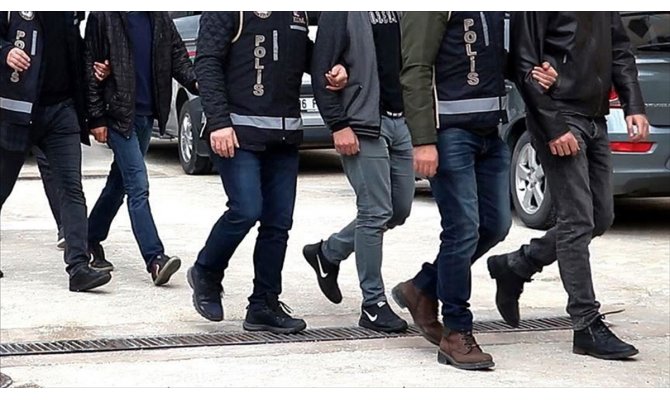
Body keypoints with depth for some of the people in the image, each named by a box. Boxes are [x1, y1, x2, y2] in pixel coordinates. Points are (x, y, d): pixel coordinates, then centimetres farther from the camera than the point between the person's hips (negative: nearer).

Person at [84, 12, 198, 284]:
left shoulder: (159, 17, 9)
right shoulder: (104, 16, -6)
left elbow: (177, 55, 9)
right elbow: (90, 67, -6)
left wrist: (195, 83, -10)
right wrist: (96, 117, -9)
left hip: (146, 114, 6)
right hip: (119, 115, -6)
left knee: (120, 183, 16)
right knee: (138, 185, -12)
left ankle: (92, 240, 31)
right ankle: (155, 258, -16)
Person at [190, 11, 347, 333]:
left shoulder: (299, 13, 14)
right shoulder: (228, 11, -6)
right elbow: (207, 62, -10)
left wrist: (332, 68, 4)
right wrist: (218, 122, -18)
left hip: (285, 135, 6)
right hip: (239, 131, -6)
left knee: (279, 222, 5)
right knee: (246, 210, -13)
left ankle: (264, 306, 13)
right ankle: (206, 274, 13)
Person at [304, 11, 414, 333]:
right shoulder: (342, 12, -8)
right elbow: (321, 69, -10)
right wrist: (338, 125, -15)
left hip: (400, 122, 7)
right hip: (363, 126, -7)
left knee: (399, 210, 11)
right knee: (376, 213, -4)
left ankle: (328, 254, 30)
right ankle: (373, 305, 6)